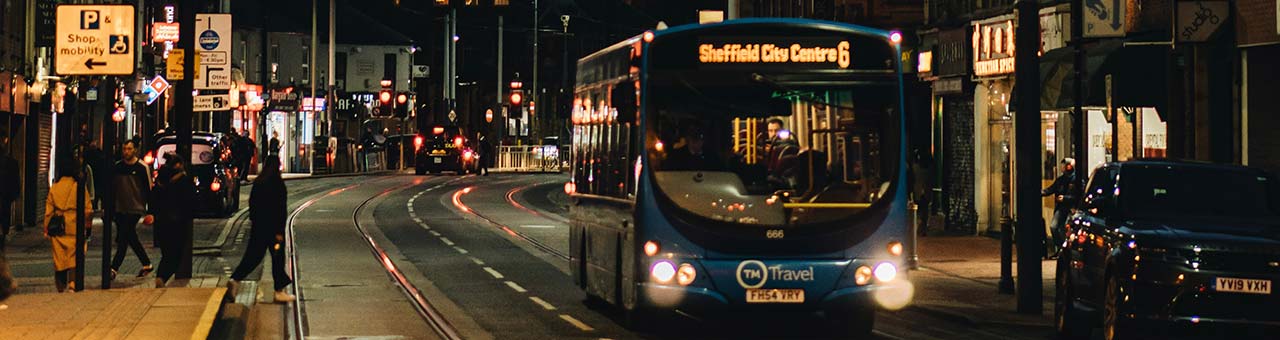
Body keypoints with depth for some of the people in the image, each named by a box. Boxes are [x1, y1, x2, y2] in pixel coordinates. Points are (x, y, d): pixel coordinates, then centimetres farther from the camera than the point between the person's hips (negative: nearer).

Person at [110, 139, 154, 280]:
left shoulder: (142, 168, -5)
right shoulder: (117, 166, 7)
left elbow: (149, 190, -2)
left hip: (135, 209, -5)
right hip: (119, 209, 5)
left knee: (122, 240, -11)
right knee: (131, 238, 12)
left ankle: (114, 268, -10)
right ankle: (147, 265, 24)